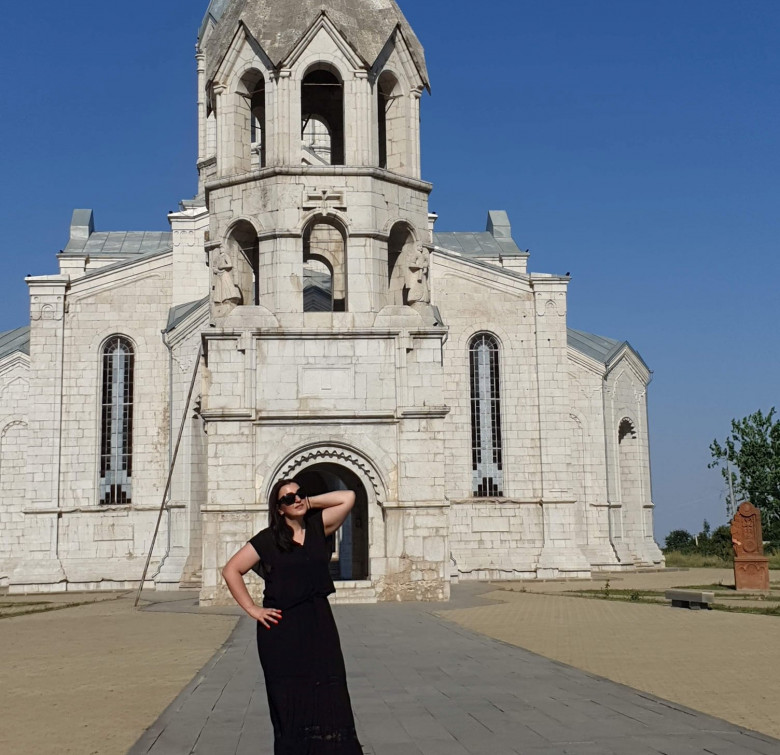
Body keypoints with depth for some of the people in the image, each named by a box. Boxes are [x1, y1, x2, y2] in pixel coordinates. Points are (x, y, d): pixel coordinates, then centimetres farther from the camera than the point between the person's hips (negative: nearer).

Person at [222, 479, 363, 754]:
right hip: (282, 630, -3)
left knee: (329, 700, -2)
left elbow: (348, 497, 1)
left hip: (319, 625, 3)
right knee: (290, 703, 1)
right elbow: (231, 570, -1)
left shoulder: (317, 527, 8)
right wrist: (252, 609, -4)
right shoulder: (268, 539, -2)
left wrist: (310, 503, 3)